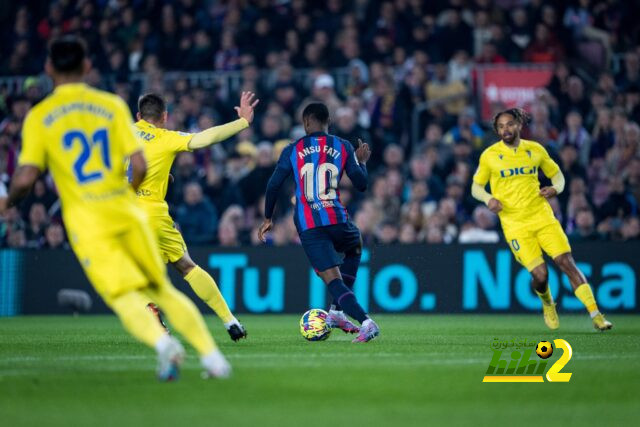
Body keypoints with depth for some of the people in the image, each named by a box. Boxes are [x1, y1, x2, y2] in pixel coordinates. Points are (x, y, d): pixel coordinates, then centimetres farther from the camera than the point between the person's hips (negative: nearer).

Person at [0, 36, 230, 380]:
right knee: (162, 288, 12)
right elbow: (139, 165, -3)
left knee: (125, 296, -6)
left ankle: (162, 342, -33)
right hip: (124, 210, 2)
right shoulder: (112, 105, 4)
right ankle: (210, 354, 4)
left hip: (85, 219, -2)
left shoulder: (39, 116, 0)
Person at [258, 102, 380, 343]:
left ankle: (365, 322, -25)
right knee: (356, 246, 32)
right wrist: (362, 162, 29)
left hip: (307, 225, -1)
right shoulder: (343, 147, 8)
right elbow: (361, 184, 9)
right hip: (336, 219, 1)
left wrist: (268, 219, 17)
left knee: (333, 279, -3)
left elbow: (273, 185, 5)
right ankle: (337, 311, 22)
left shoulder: (293, 150, 7)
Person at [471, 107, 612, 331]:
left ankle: (596, 315, -10)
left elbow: (556, 174, 18)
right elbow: (476, 187, 10)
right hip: (515, 225, -2)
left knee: (567, 263, -10)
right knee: (540, 274, -13)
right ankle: (547, 304, 22)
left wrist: (555, 189, -4)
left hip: (542, 217, 2)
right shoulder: (490, 155, 0)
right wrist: (489, 199, -12)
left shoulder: (535, 150, 6)